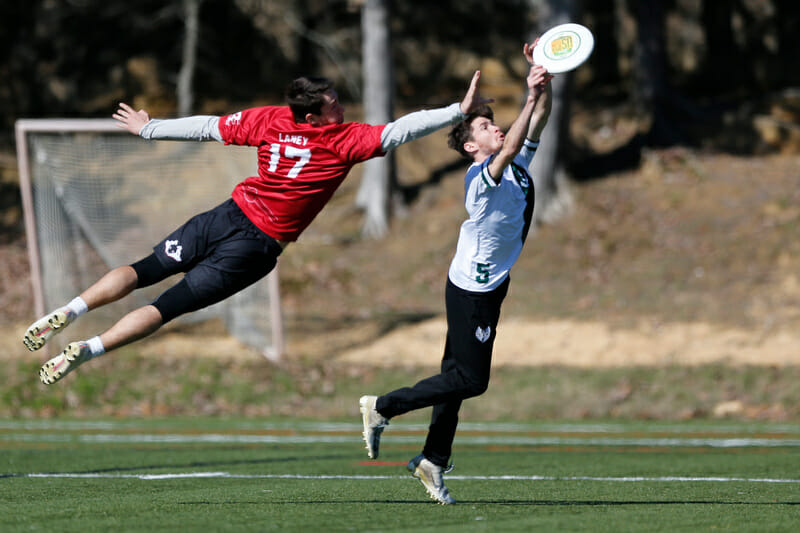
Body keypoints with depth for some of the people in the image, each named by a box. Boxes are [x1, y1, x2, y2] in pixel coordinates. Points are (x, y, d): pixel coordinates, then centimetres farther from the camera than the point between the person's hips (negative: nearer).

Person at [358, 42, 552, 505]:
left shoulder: (517, 164, 6)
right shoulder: (480, 176, -19)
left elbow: (539, 119, 4)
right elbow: (510, 147, -37)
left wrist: (544, 82, -11)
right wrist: (531, 95, -40)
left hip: (488, 287, 9)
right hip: (471, 289, -9)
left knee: (460, 376, 11)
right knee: (470, 379, -8)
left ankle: (434, 461, 16)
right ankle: (382, 407, 1)